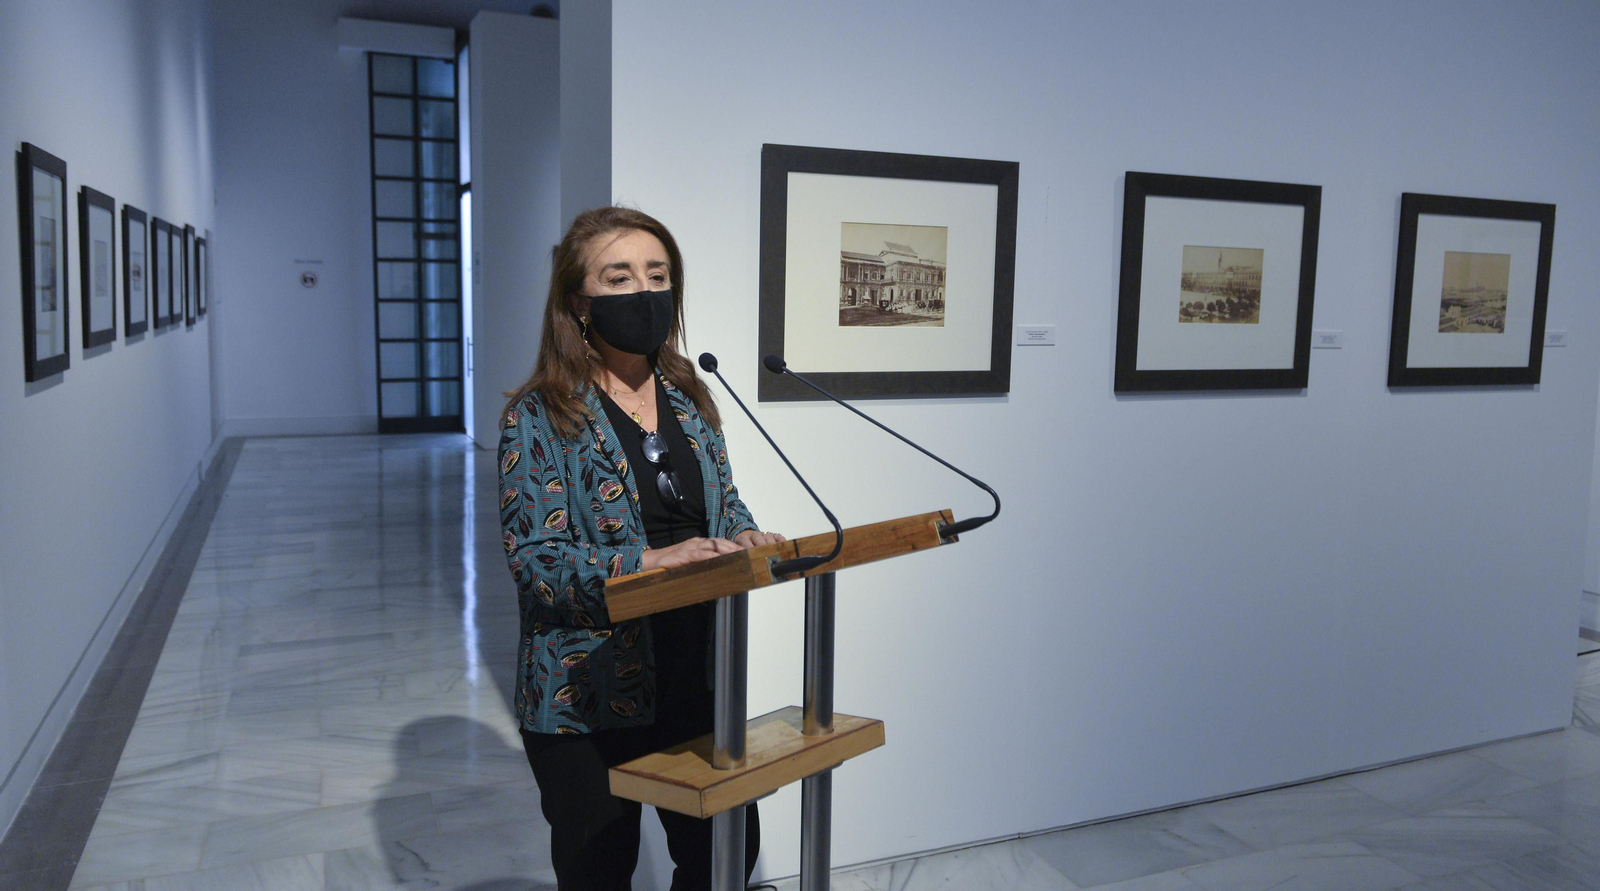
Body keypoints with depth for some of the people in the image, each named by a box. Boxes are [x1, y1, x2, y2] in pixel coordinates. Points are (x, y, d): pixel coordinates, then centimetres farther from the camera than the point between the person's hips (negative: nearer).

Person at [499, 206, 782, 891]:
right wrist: (651, 561, -29)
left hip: (696, 675, 5)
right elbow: (536, 561, -17)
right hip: (586, 697, -5)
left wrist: (743, 538, -10)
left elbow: (726, 505, 13)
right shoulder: (541, 417, -11)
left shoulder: (691, 400, 6)